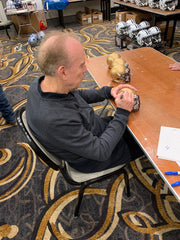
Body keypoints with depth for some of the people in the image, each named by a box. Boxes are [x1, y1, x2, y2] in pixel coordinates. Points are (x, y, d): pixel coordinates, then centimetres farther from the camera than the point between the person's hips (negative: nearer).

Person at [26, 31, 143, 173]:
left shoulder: (41, 84, -15)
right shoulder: (55, 120, -42)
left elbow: (77, 95, 4)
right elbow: (101, 152, -30)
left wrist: (108, 91, -7)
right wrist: (123, 113, -24)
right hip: (93, 159, -6)